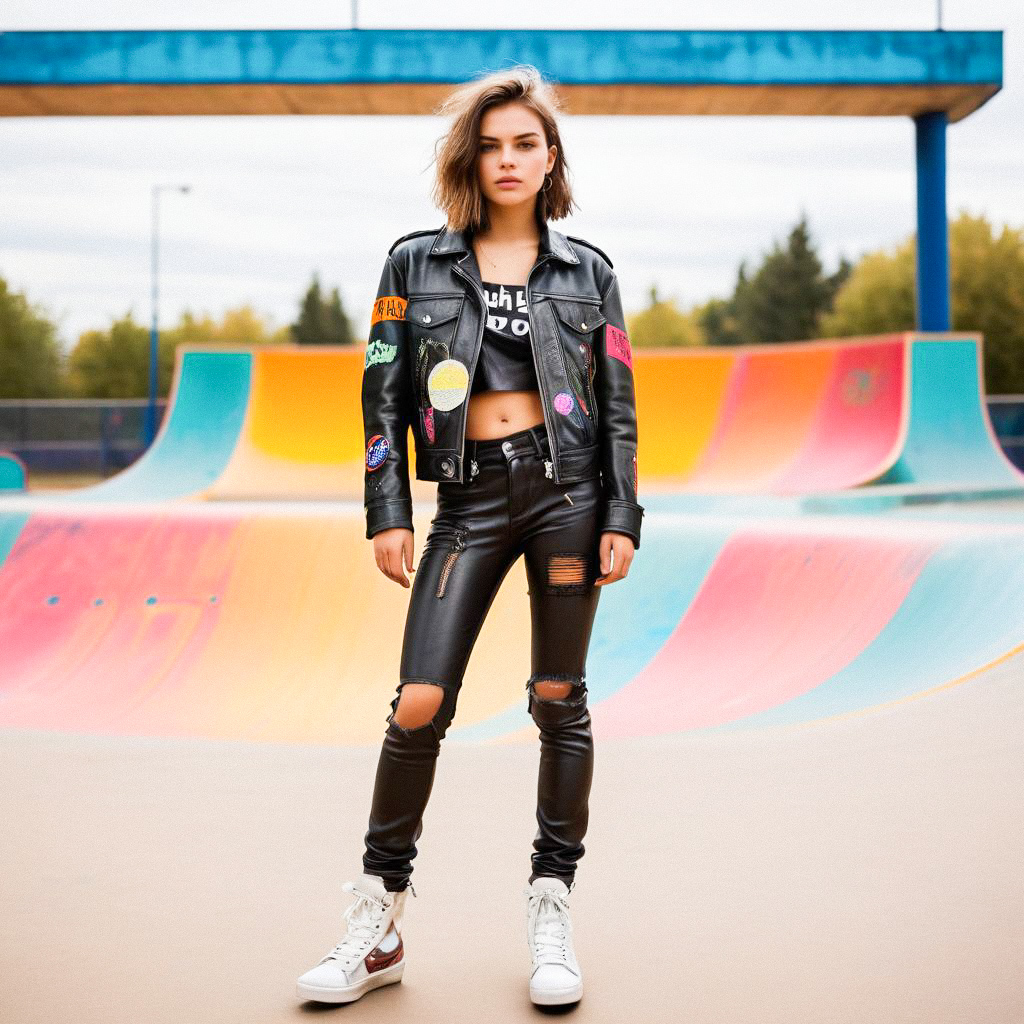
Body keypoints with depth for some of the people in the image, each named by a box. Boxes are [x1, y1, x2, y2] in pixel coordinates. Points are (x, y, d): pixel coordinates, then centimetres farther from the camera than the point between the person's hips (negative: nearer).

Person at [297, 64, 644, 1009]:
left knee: (559, 700, 3)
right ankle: (378, 925, 7)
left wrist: (622, 519, 0)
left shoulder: (587, 270, 9)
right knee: (420, 702, -7)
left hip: (567, 488, 0)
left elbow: (618, 405, 7)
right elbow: (384, 397, 6)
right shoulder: (416, 264, 9)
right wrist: (388, 513, -1)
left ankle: (552, 910, 16)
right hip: (469, 498, 0)